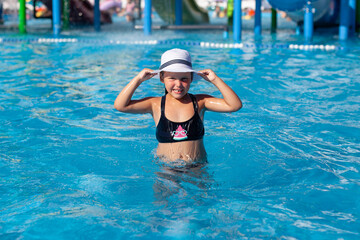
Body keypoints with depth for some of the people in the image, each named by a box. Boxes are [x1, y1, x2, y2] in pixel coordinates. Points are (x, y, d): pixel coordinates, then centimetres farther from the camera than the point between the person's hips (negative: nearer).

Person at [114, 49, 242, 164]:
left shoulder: (200, 102, 3)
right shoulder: (156, 104, 2)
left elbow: (234, 105, -4)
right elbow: (120, 105, -5)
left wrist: (215, 80, -7)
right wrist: (138, 79, -5)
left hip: (197, 168, 0)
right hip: (165, 167, 0)